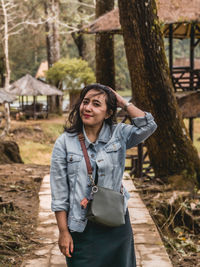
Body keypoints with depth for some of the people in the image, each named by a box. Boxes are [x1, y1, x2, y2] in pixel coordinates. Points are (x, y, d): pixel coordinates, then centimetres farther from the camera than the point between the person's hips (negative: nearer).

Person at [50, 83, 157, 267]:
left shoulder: (119, 134, 0)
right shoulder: (65, 142, -5)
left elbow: (148, 126, -18)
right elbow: (59, 193, -5)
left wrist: (123, 103, -9)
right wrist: (63, 232, -7)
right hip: (81, 227, -2)